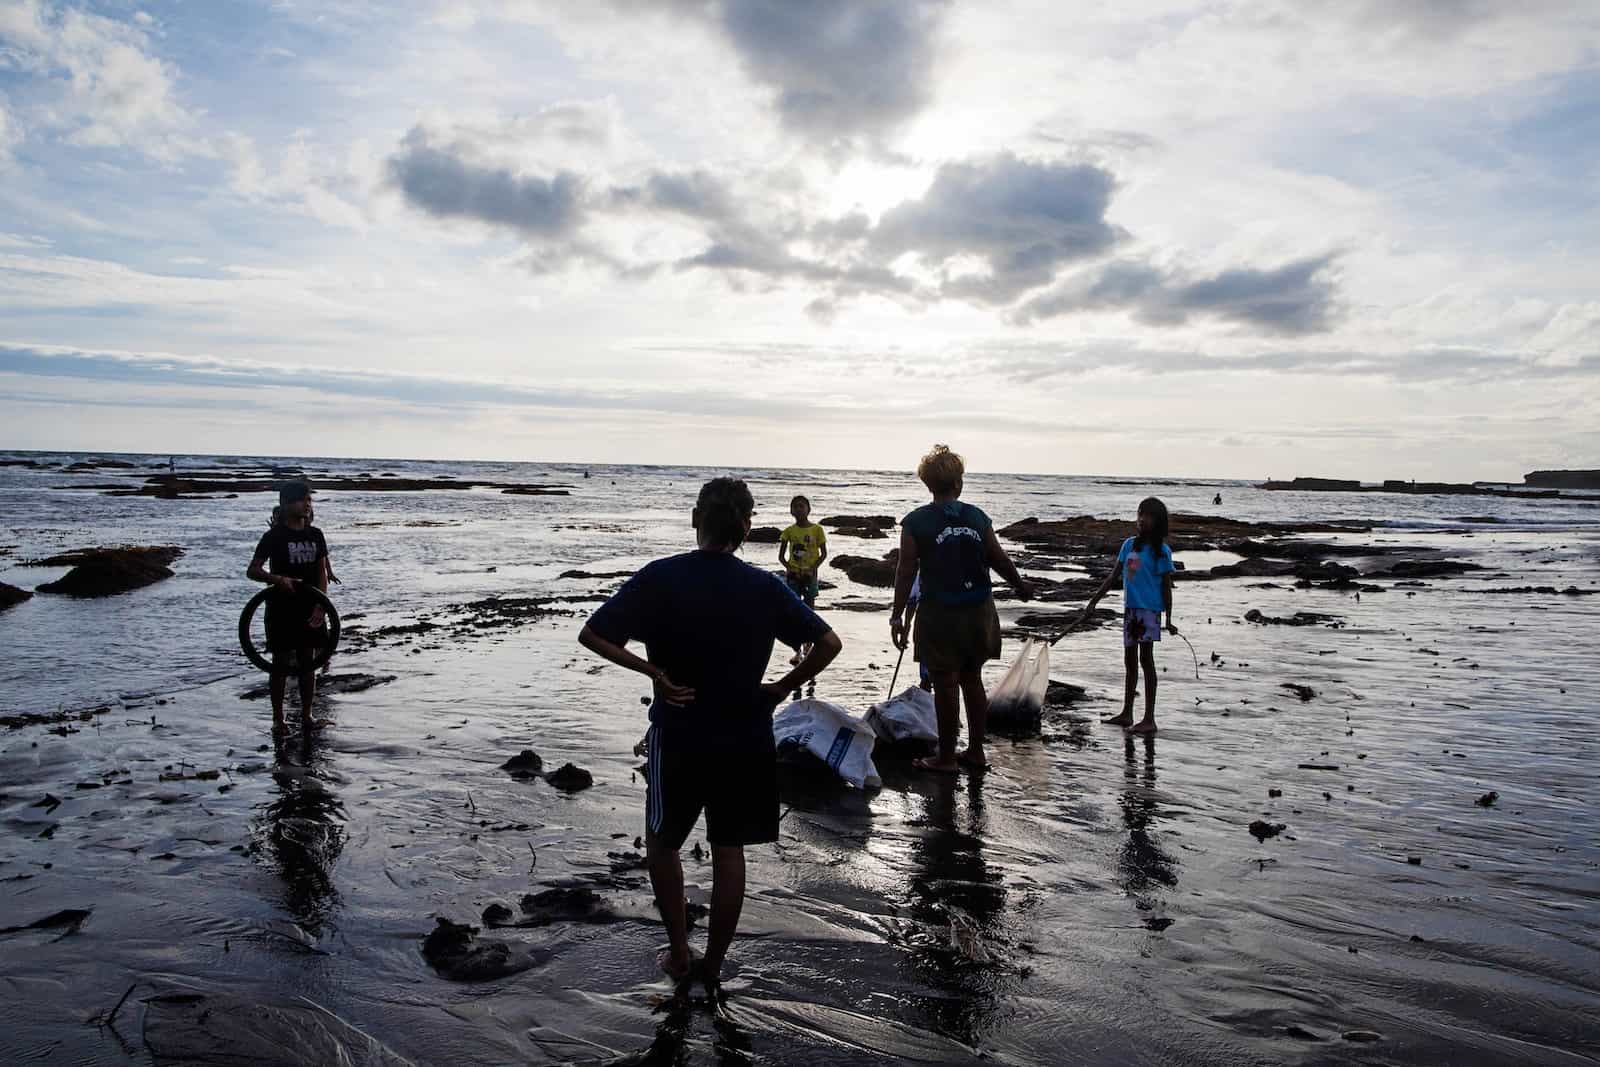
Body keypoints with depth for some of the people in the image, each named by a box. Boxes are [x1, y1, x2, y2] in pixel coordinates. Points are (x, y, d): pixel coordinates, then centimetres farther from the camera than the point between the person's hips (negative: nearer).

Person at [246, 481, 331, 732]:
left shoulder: (315, 535, 6)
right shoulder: (274, 536, -6)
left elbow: (322, 572, 6)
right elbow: (252, 571, -6)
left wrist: (320, 605, -6)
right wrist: (277, 579, -25)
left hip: (310, 609, 4)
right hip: (281, 610, -4)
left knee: (307, 662, 9)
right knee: (281, 664, 2)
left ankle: (306, 714, 20)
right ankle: (278, 718, 14)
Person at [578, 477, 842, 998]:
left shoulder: (659, 578, -11)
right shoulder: (766, 587, -7)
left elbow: (591, 635, -14)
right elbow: (828, 644, -8)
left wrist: (652, 670, -10)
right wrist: (780, 688, -1)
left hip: (678, 737, -1)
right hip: (746, 740, 2)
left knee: (663, 842, 21)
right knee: (728, 853, 14)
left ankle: (679, 953, 24)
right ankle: (713, 968, 24)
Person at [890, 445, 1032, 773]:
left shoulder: (916, 522, -9)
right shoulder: (978, 518, 0)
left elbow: (906, 572, -9)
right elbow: (1001, 560, 6)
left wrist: (897, 616, -3)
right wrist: (1021, 586, 24)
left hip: (940, 614, -4)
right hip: (979, 611, 4)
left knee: (946, 684, 3)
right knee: (972, 679, 16)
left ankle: (946, 758, 12)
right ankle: (976, 751, 25)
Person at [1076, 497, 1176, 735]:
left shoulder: (1161, 551, -7)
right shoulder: (1129, 544, 7)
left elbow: (1166, 586, -5)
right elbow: (1113, 576, 10)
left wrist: (1168, 620, -7)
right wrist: (1092, 603, 9)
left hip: (1150, 609, -6)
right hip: (1130, 608, 6)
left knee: (1146, 659, -6)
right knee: (1129, 660, 13)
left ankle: (1149, 719, -1)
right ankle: (1127, 714, 23)